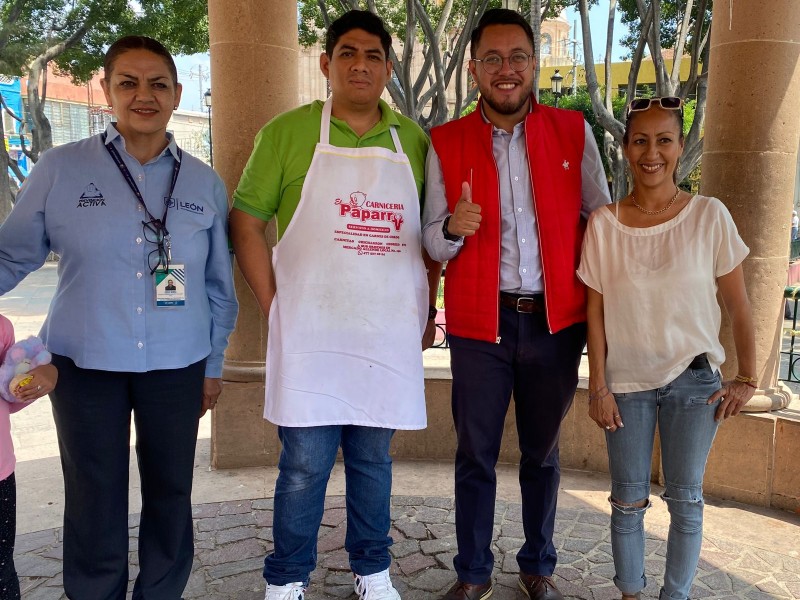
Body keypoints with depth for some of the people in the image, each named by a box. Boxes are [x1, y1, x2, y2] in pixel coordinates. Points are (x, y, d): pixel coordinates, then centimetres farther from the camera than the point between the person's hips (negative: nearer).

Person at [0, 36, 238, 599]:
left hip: (177, 365, 1)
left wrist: (214, 363, 10)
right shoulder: (60, 168, -2)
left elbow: (219, 283, 8)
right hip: (84, 363, -1)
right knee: (94, 501, 10)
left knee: (170, 494, 12)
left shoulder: (204, 183, 3)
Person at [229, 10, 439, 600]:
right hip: (310, 330, -2)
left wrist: (428, 310, 7)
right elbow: (246, 221, 1)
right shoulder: (288, 130, 1)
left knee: (373, 457, 14)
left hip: (391, 332, 3)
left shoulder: (413, 140, 9)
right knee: (305, 462, 4)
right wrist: (274, 306, -5)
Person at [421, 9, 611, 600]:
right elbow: (433, 241, 2)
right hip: (479, 324, -1)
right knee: (476, 453, 9)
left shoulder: (574, 131, 1)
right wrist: (452, 228, -22)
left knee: (542, 451, 16)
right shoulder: (446, 143, -1)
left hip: (556, 322, 1)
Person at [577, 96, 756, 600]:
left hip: (693, 380, 0)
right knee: (629, 500, 9)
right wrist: (598, 387, -2)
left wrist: (747, 380, 0)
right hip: (627, 382, 1)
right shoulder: (604, 224, -5)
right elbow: (596, 312, -1)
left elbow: (738, 307, 0)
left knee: (685, 498, 9)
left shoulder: (710, 216, -6)